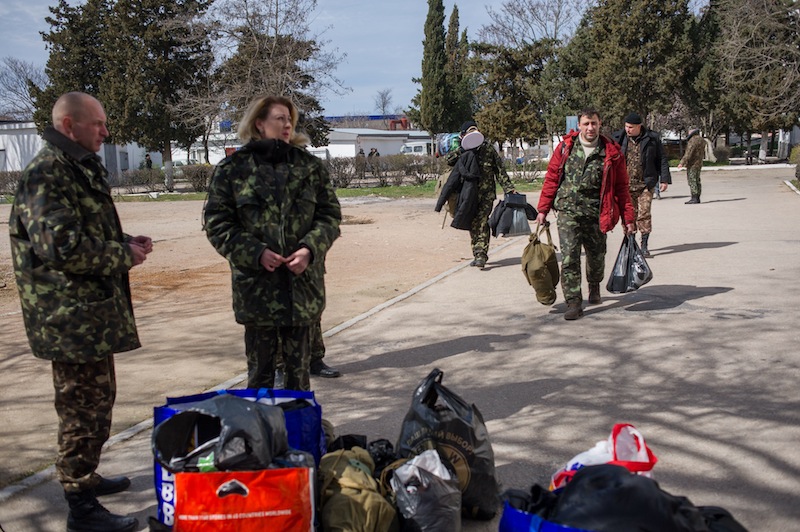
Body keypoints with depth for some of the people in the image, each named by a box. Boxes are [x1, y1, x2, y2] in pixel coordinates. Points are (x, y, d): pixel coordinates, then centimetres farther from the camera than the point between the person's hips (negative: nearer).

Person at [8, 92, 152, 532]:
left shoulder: (81, 168, 17)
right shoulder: (48, 172, -16)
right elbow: (62, 247, -25)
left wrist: (125, 245, 8)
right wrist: (124, 256, -15)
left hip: (93, 312, 10)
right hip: (73, 317, -10)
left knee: (97, 398, 21)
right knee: (84, 407, -2)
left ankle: (85, 477, 37)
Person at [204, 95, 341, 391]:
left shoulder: (310, 166, 9)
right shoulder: (233, 168, 1)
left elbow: (330, 215, 8)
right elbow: (217, 223, -2)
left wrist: (310, 249, -11)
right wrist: (256, 253, -15)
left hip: (303, 284, 2)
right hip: (257, 286, -2)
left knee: (299, 369, 13)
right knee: (260, 370, 7)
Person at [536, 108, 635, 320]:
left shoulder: (611, 152, 1)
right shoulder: (565, 147, 3)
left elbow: (622, 187, 4)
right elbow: (551, 178, 7)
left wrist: (628, 218, 2)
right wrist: (543, 209, 4)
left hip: (595, 213, 1)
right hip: (568, 211, -1)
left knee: (596, 256, 15)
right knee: (569, 257, -10)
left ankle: (594, 288, 45)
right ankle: (574, 303, -5)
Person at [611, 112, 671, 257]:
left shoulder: (652, 138, 2)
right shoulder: (618, 138, 4)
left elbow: (662, 160, 8)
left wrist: (664, 179, 3)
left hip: (645, 184, -2)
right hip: (625, 184, 2)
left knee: (644, 213, -7)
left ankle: (644, 245, -1)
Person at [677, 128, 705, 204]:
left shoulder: (693, 140, -16)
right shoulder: (701, 140, 15)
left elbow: (689, 153, -22)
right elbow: (703, 153, 22)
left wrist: (682, 162, -23)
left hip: (692, 164, -10)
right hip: (699, 163, 10)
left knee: (692, 180, -9)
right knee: (697, 181, 12)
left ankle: (694, 198, -12)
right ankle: (697, 198, 14)